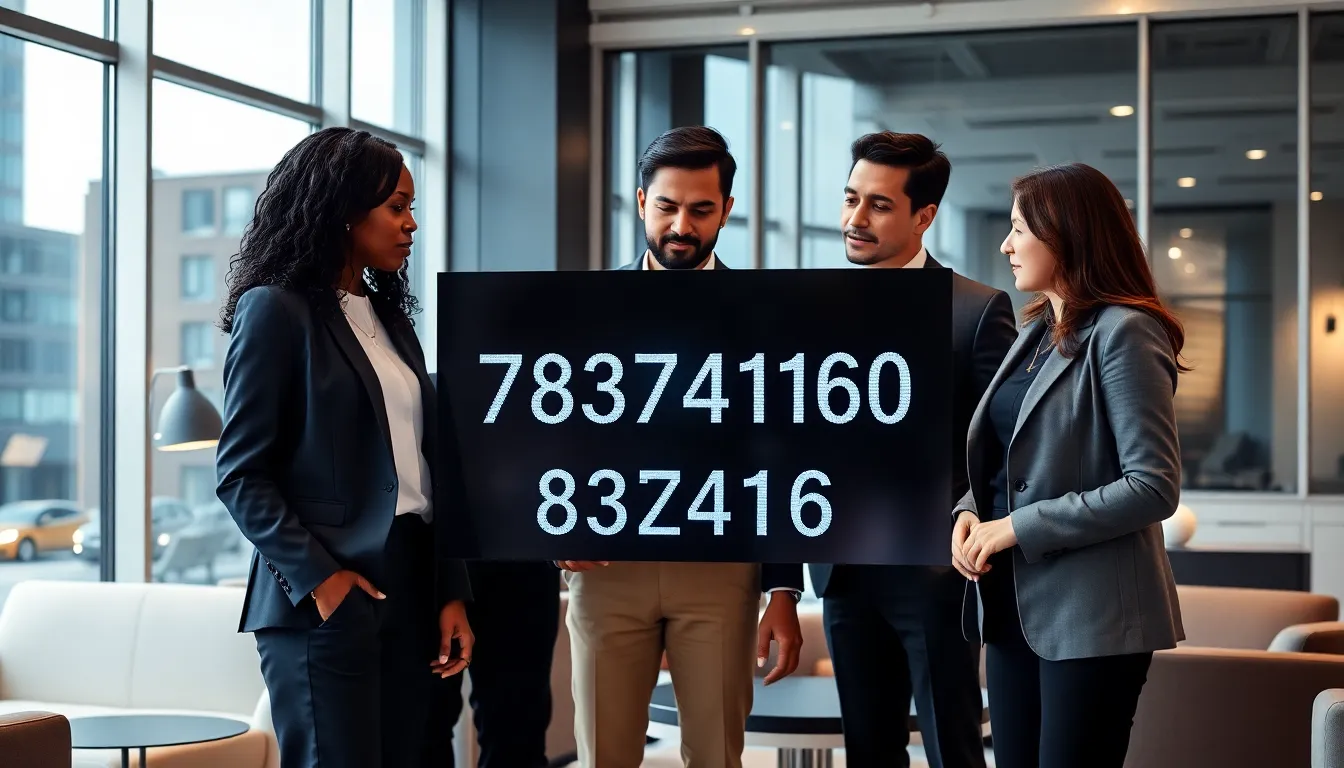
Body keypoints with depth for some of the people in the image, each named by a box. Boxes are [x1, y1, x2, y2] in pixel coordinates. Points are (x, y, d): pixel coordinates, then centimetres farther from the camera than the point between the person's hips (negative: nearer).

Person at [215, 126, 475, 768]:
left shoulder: (390, 318, 16)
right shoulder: (275, 310, -4)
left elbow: (426, 467, 13)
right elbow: (240, 473, -9)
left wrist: (451, 593, 6)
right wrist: (317, 578, -17)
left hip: (409, 589, 7)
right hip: (325, 601, -7)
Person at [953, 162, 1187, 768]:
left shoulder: (1124, 333, -11)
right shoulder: (1036, 332, 14)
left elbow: (1154, 486, -18)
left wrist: (1018, 527, -17)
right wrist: (970, 511, -1)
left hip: (1090, 614, -8)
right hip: (1015, 605, 8)